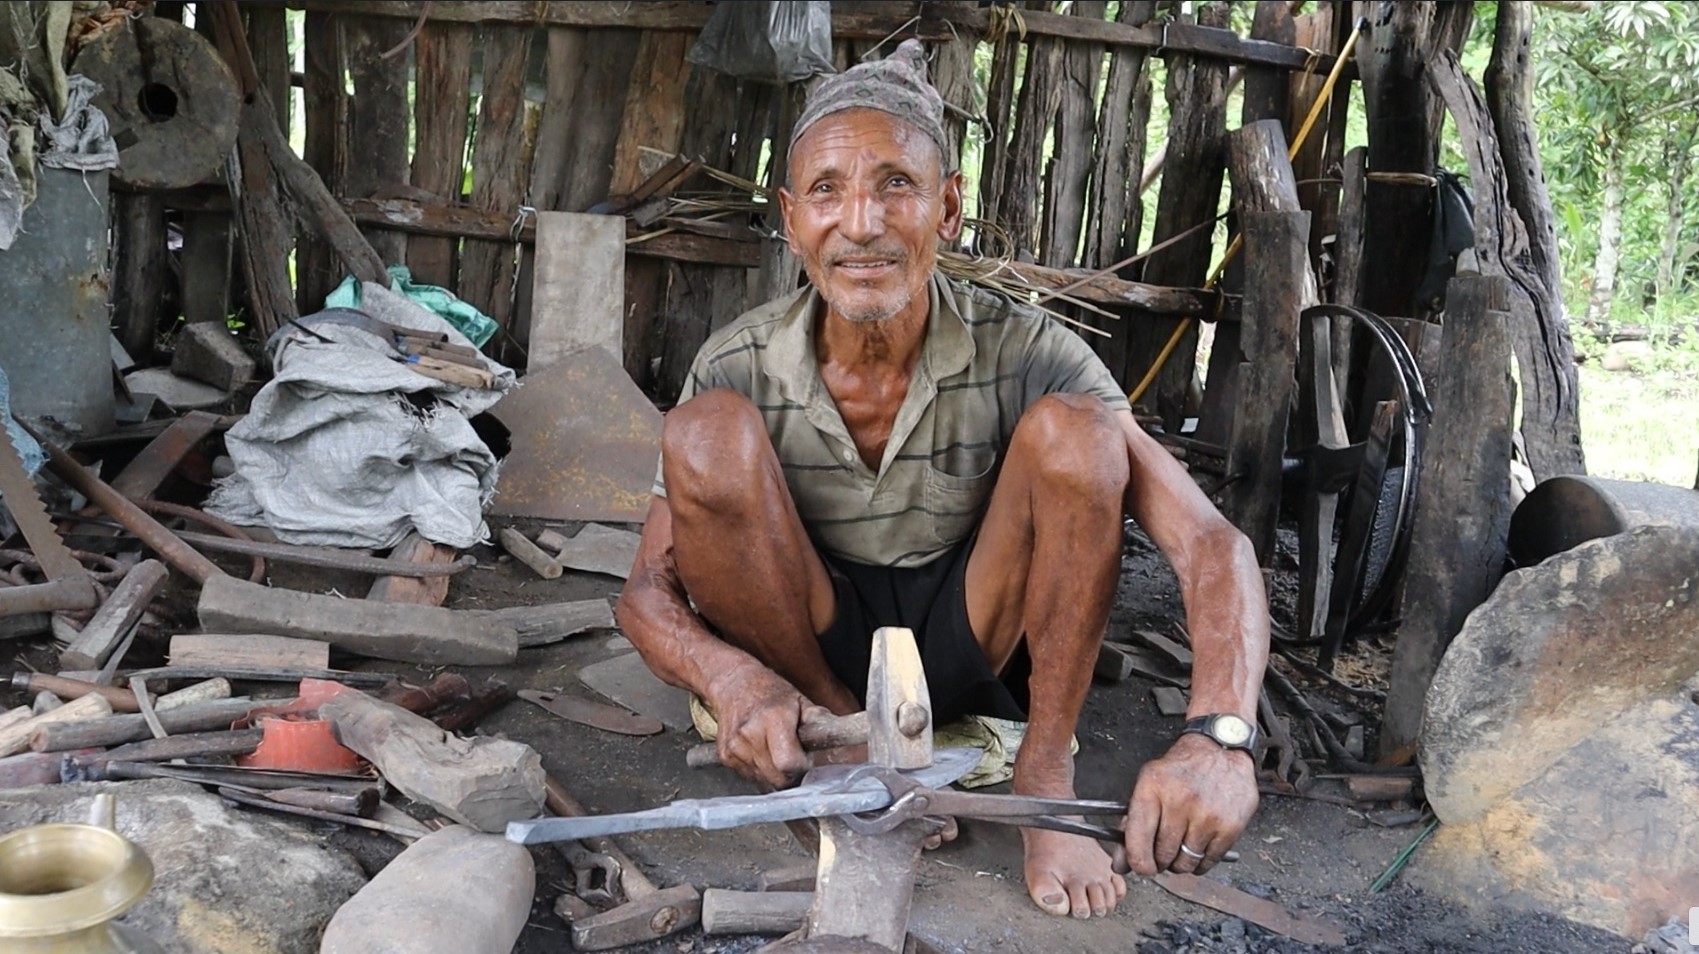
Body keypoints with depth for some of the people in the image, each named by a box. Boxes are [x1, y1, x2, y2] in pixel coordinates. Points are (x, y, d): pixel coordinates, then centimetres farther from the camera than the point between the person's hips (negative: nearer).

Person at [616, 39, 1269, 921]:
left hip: (970, 652, 0)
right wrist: (730, 678, -39)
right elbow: (647, 589, -14)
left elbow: (1210, 544, -27)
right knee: (707, 432, -26)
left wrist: (1219, 739, -47)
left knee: (1071, 432, -27)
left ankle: (1045, 775, -14)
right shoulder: (740, 371, -15)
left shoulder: (1023, 355, -19)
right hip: (810, 655, 1)